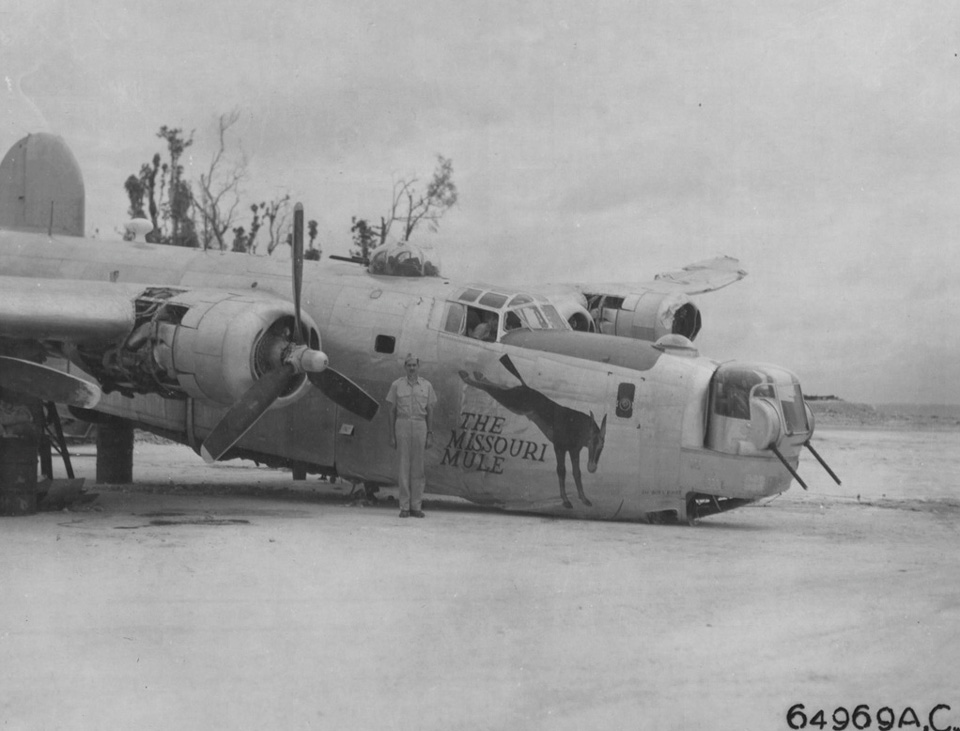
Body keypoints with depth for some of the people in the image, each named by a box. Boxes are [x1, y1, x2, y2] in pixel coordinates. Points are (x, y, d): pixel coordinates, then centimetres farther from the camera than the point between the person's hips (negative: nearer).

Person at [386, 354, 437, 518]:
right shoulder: (397, 385, 5)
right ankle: (404, 507, 2)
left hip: (420, 425, 1)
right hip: (402, 425, -1)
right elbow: (392, 411, 6)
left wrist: (430, 435, 4)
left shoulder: (426, 386, 8)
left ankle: (416, 506, 8)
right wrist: (392, 435, 2)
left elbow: (430, 411, 9)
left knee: (418, 466, 2)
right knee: (404, 465, -1)